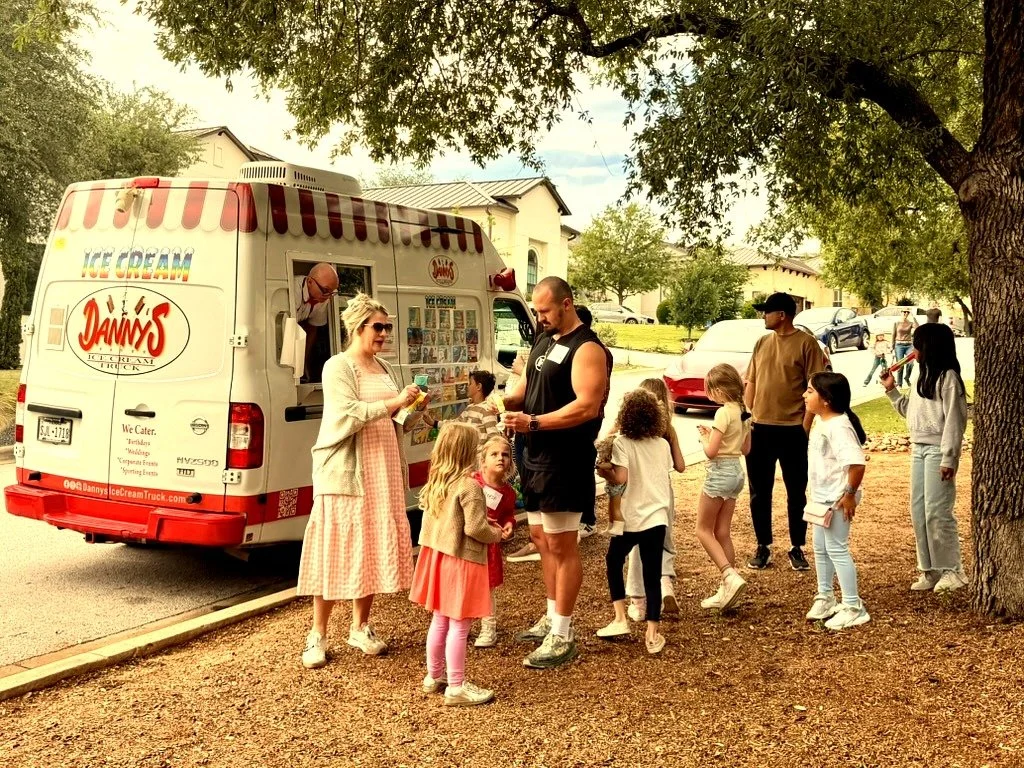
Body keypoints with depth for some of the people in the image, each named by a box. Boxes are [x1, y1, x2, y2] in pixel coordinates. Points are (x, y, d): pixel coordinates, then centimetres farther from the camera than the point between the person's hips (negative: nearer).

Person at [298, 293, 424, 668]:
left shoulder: (384, 369, 14)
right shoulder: (337, 367, -6)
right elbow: (349, 416, -20)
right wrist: (394, 402, -24)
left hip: (383, 475, 7)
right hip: (346, 475, -6)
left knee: (374, 550, 9)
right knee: (335, 552, -3)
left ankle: (360, 627, 23)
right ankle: (318, 635, 7)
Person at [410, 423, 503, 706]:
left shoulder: (435, 482, 3)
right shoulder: (469, 486, -21)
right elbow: (475, 528, -24)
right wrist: (495, 534, -3)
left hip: (437, 555, 8)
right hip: (462, 561, -8)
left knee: (439, 620, 19)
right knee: (459, 626, 0)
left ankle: (434, 676, 31)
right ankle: (456, 686, 6)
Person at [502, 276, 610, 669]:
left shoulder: (587, 349, -15)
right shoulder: (544, 339, 13)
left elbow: (587, 407, -25)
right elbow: (528, 386, 21)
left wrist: (533, 422, -28)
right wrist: (507, 401, -2)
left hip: (565, 462, -9)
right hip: (536, 456, 9)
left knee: (562, 545, -4)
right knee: (540, 537, 17)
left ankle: (563, 637, 5)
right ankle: (553, 618, 31)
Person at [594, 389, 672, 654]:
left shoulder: (622, 443, -9)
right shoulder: (663, 444, 5)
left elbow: (620, 477, -19)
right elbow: (666, 478, 12)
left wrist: (601, 471, -2)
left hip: (631, 518, -3)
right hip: (657, 517, 3)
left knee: (614, 561, 20)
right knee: (652, 574, 4)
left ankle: (620, 619, 16)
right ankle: (653, 635, 2)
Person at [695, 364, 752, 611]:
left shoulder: (723, 413, -18)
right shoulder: (743, 412, 8)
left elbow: (711, 451, -21)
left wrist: (704, 436, -1)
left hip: (720, 473, -9)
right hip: (736, 472, 9)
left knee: (704, 530, 3)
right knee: (723, 533, 12)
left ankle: (731, 577, -10)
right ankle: (726, 590, 14)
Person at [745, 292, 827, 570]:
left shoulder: (806, 343, -7)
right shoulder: (762, 343, 10)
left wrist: (806, 427, -14)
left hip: (792, 430, -5)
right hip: (759, 429, 5)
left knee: (796, 493, 7)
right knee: (759, 492, 9)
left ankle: (797, 548, 18)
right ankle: (763, 547, 20)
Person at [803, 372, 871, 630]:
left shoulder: (838, 426, -25)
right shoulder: (820, 421, 7)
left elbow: (857, 463, -33)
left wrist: (850, 494, -25)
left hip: (837, 500, -10)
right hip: (821, 498, 10)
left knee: (837, 549, -4)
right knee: (820, 549, 20)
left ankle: (854, 608, 6)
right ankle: (825, 597, 36)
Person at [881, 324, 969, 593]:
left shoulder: (948, 378, -12)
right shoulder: (924, 376, 15)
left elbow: (954, 420, -15)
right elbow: (909, 410, 24)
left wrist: (949, 459, -19)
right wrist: (891, 389, 13)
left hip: (937, 451, -9)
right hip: (918, 449, 9)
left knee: (937, 512, -7)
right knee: (918, 512, 9)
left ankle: (952, 570, 5)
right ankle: (930, 569, 17)